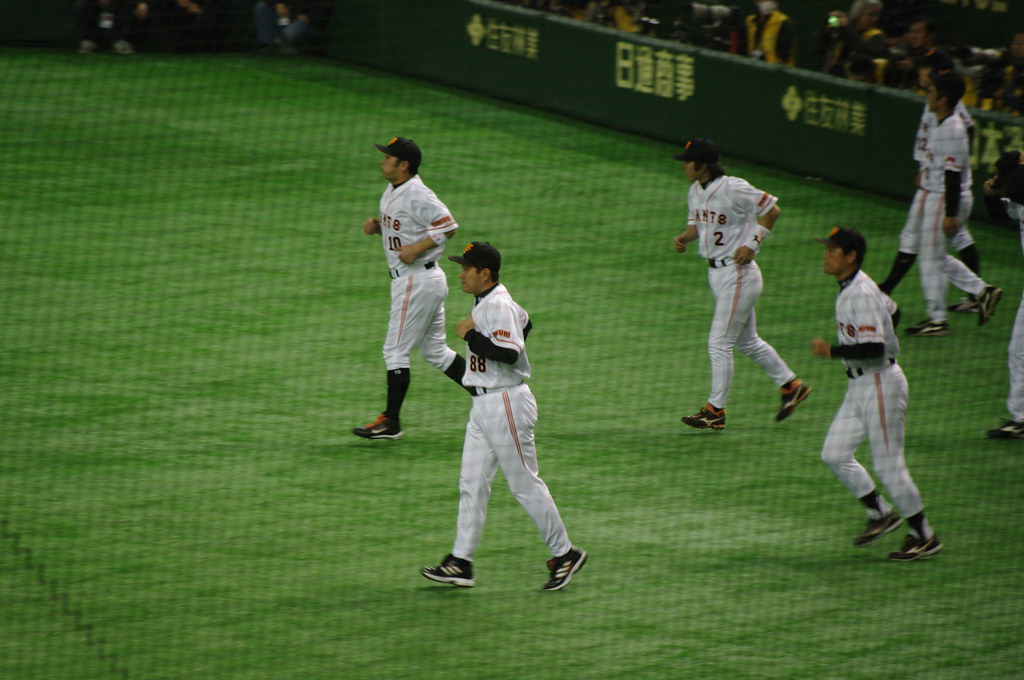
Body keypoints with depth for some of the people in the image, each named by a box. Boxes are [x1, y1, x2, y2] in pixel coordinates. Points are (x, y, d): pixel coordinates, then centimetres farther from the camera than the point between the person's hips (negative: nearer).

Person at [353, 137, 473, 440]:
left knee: (395, 350, -5)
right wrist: (377, 226, 5)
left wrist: (416, 249, -25)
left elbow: (448, 226, -22)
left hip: (418, 281, -11)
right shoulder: (392, 192, 11)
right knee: (435, 351, 14)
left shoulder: (416, 195, -19)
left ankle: (391, 422, 0)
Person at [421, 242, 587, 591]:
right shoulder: (484, 302, 12)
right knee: (472, 483, 7)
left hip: (506, 404, -10)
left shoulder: (498, 305, -18)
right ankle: (460, 562, 9)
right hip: (483, 405, 10)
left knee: (525, 484, -3)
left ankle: (564, 554, 8)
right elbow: (523, 321, 28)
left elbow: (509, 352, -30)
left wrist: (470, 335, -21)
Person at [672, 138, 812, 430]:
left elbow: (772, 209, -14)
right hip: (716, 273, 9)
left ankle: (715, 410, 0)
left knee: (719, 343, -7)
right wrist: (684, 237, -3)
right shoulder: (695, 191, 6)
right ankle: (791, 385, 29)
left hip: (739, 273, -9)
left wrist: (752, 244, -18)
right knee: (747, 342, 17)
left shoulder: (733, 189, -19)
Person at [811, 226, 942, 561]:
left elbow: (873, 348, -28)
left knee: (888, 464, -3)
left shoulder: (861, 295, -22)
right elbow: (892, 311, 24)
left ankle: (924, 536, 8)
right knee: (834, 454, 9)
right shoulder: (848, 288, 9)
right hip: (859, 385, 10)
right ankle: (881, 514, 21)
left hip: (880, 383, -10)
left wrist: (832, 351, -21)